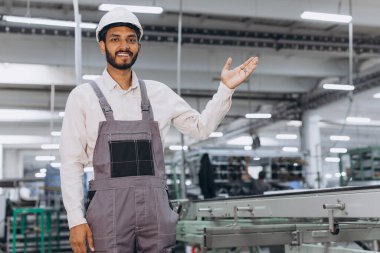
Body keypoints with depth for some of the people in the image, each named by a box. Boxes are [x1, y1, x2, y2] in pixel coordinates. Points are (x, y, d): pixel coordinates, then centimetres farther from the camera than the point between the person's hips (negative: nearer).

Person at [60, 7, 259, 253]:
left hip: (156, 208, 3)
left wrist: (226, 88, 9)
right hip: (109, 207, -3)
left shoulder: (159, 93, 12)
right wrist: (76, 220, -7)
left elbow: (202, 126, 20)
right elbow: (72, 162, 1)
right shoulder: (84, 96, 3)